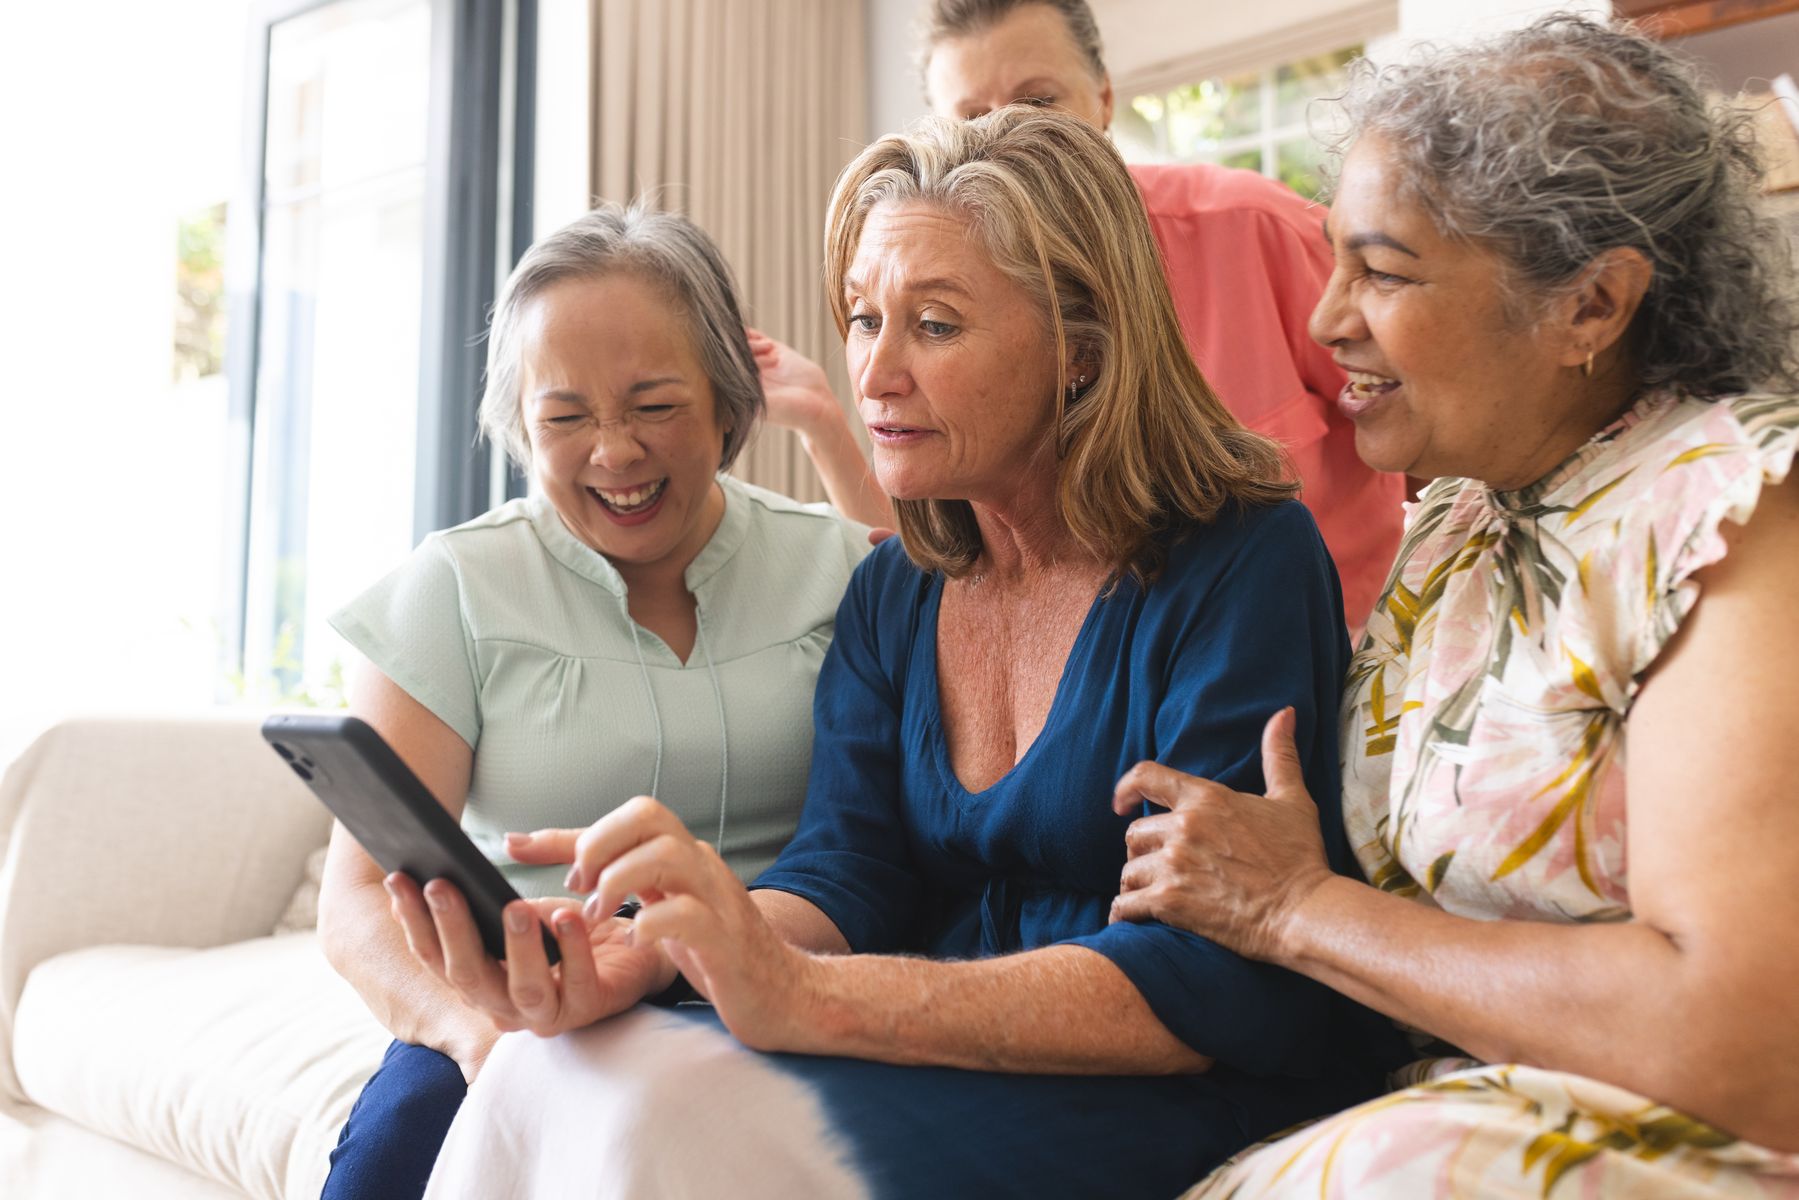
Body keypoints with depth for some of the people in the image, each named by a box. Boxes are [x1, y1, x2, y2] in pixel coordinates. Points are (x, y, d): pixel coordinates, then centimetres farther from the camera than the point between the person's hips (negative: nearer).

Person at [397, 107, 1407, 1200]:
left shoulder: (1246, 565, -11)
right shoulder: (891, 596, 10)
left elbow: (1226, 982, -20)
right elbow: (846, 877, 0)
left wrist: (805, 998, -30)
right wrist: (627, 954, -23)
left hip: (1187, 1094, -5)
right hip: (946, 1061, 6)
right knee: (540, 1081, -19)